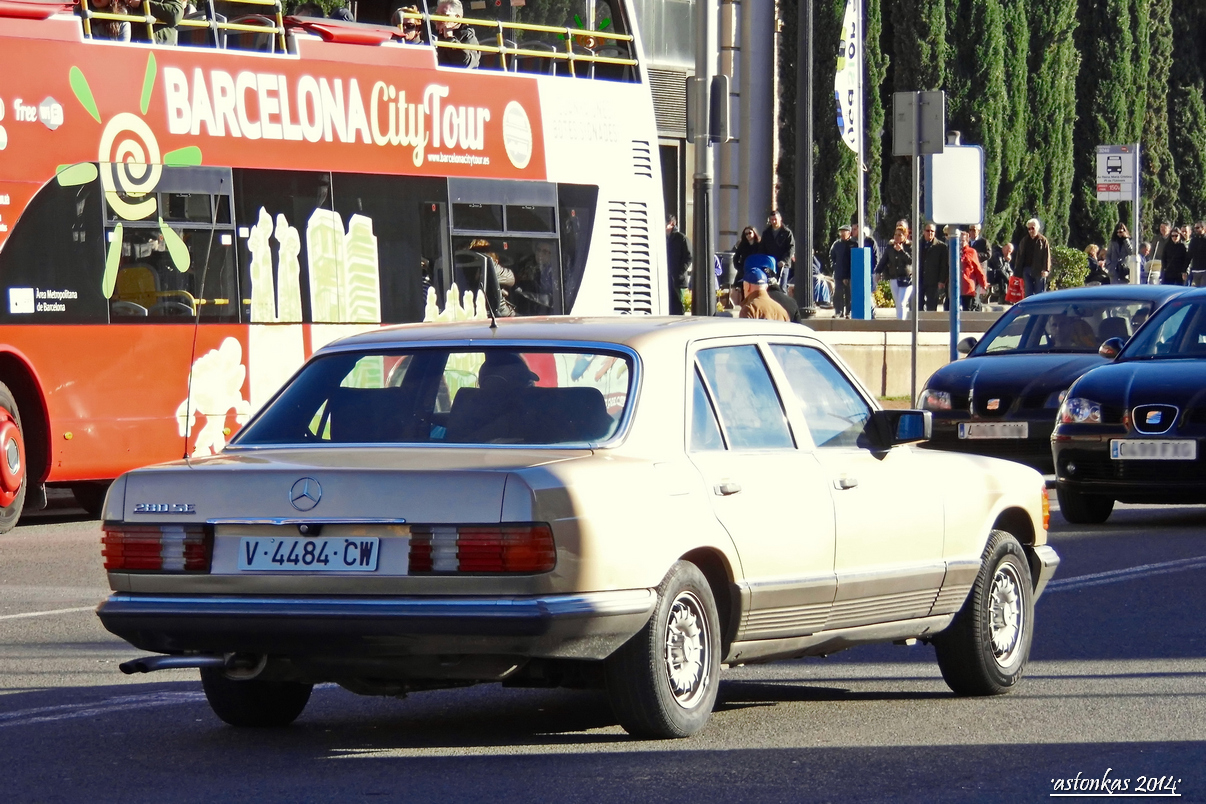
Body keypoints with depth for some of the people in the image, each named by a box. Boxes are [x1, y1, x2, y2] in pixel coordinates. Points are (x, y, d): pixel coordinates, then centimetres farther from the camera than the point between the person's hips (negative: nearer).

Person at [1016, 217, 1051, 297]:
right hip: (1027, 269, 4)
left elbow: (1047, 256, -7)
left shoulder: (1043, 240, -2)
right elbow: (1020, 256, 13)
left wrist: (1046, 270, -18)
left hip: (1039, 271, -4)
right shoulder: (1024, 241, 12)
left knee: (1040, 292, 0)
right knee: (1029, 293, 6)